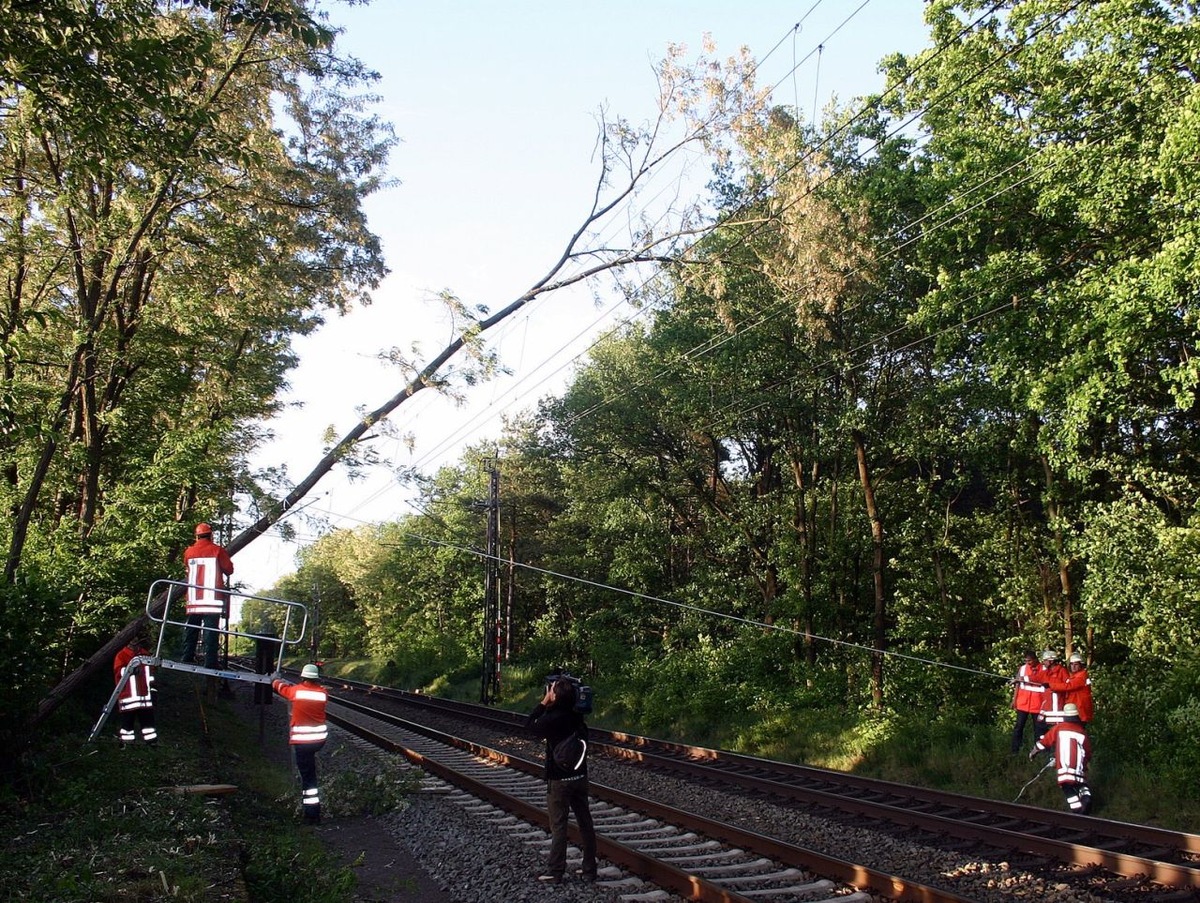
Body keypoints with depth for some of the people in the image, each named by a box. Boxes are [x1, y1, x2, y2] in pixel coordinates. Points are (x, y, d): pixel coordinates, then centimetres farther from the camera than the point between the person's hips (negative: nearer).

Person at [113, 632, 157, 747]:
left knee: (148, 718, 6)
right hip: (128, 696, -5)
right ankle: (126, 741, 10)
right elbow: (118, 673, -16)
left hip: (145, 695, 5)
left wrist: (152, 689, 19)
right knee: (128, 719, 0)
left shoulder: (146, 655, 14)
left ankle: (151, 740, 10)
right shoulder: (121, 656, -4)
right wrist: (128, 669, -34)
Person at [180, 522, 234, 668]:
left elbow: (188, 568, 18)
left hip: (194, 600, 4)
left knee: (191, 630, 12)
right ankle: (210, 664, -10)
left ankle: (186, 660, 10)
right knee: (211, 631, -5)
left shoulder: (189, 552, 6)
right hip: (212, 599, -4)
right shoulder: (217, 550, -4)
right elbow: (229, 569, -1)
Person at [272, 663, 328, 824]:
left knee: (308, 776, -1)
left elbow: (281, 687, 14)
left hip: (302, 741, -4)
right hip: (320, 739, 4)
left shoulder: (296, 690, -8)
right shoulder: (322, 693, -3)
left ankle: (313, 815, 1)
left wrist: (276, 681, 35)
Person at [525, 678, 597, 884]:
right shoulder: (577, 717, -2)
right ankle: (589, 869, 20)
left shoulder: (552, 719, -20)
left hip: (559, 781, -6)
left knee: (558, 826, 2)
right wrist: (548, 705, 7)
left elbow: (530, 724, -3)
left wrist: (544, 702, -3)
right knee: (585, 824, 11)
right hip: (580, 778, 6)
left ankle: (555, 873, 9)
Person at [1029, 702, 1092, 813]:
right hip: (1079, 767, 2)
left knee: (1068, 788, 5)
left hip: (1064, 767, -2)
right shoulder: (1083, 732, 13)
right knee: (1081, 785, 21)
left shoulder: (1058, 728, 9)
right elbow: (1088, 753, 20)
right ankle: (1086, 797, -10)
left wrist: (1033, 752, 29)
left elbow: (1044, 741, 14)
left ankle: (1078, 809, -15)